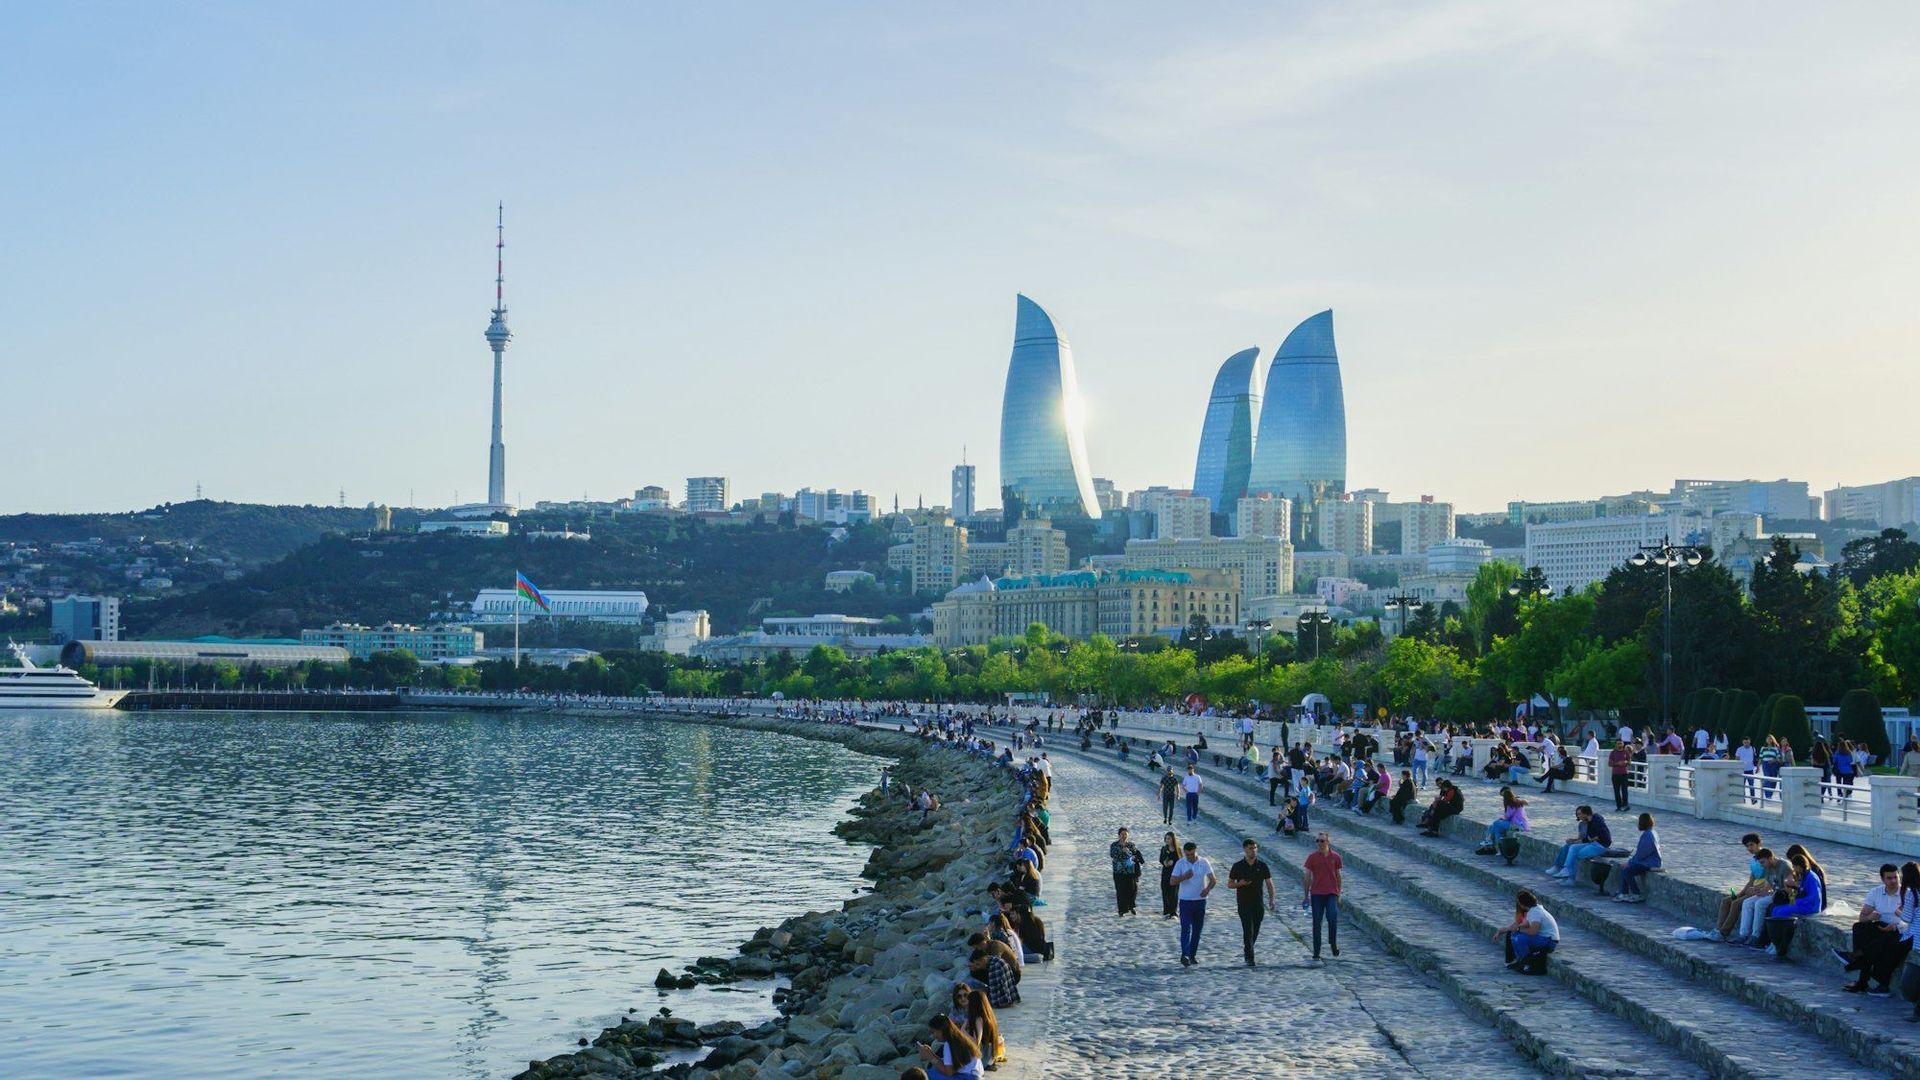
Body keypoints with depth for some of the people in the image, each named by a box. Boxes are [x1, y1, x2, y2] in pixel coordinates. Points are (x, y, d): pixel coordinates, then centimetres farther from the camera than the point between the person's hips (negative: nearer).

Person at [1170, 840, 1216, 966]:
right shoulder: (1180, 864, -3)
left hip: (1200, 901, 2)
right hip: (1185, 901, -2)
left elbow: (1213, 880, -6)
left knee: (1197, 930, 8)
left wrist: (1208, 889, -26)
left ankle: (1193, 955, 18)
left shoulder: (1204, 863, -1)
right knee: (1186, 928, -13)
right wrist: (1184, 877, -22)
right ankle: (1185, 955, -21)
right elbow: (1173, 881, -4)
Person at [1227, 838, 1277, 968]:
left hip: (1258, 904, 3)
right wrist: (1240, 884, -17)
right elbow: (1229, 884, 5)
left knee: (1255, 931, 10)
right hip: (1243, 904, -3)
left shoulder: (1262, 866, 3)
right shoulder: (1238, 866, -1)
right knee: (1248, 930, -12)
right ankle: (1249, 958, -10)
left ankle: (1248, 951, 32)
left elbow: (1269, 884, 4)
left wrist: (1271, 901, -8)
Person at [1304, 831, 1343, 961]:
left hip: (1331, 893, 0)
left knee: (1332, 918, -17)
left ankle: (1333, 944, 5)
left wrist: (1339, 894, 13)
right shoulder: (1312, 857, 1)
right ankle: (1316, 951, 8)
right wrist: (1306, 896, 4)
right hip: (1316, 894, 0)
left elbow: (1338, 876, 12)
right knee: (1317, 923, 2)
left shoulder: (1335, 857, 3)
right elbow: (1308, 877, 5)